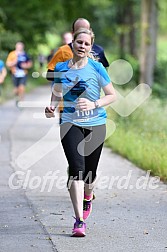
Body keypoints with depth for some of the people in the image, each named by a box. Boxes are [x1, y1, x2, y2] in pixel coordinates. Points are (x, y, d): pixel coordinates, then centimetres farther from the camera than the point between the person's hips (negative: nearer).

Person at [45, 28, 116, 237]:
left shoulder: (96, 68, -2)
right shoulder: (61, 68, 4)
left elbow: (112, 95, 0)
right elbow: (56, 94, 17)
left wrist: (94, 104, -16)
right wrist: (51, 107, -5)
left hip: (95, 125, 0)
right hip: (70, 124, 0)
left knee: (90, 171, 8)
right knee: (77, 169, -16)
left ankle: (87, 197, 45)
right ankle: (79, 221, -18)